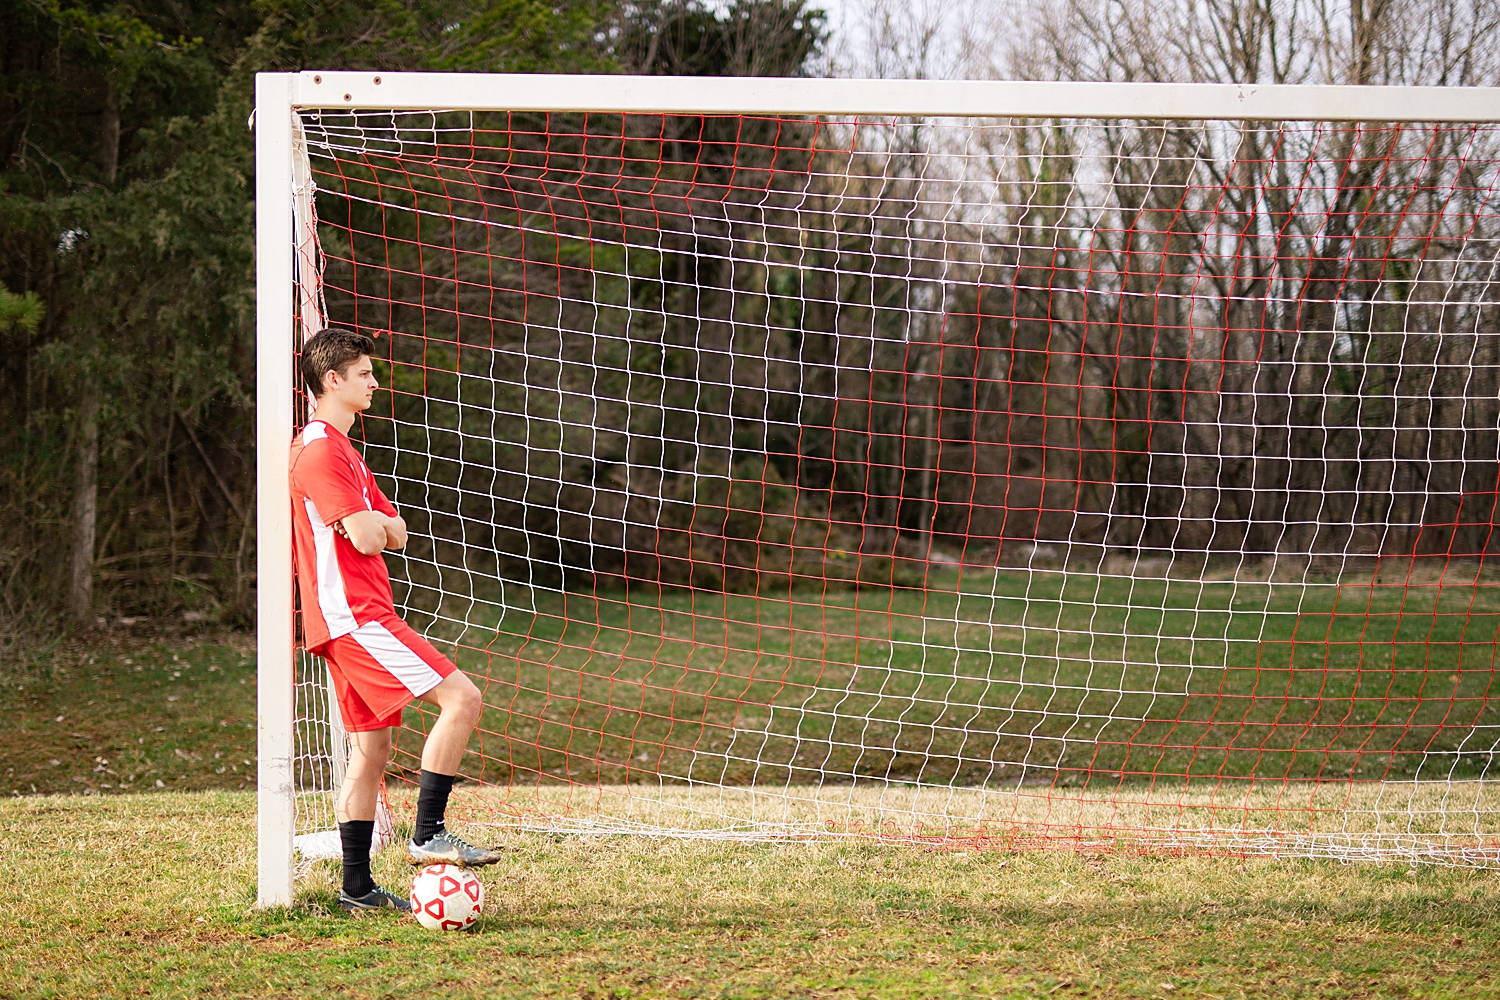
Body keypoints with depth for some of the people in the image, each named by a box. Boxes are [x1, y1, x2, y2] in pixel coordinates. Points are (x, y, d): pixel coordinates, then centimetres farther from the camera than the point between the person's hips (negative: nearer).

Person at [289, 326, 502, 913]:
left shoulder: (338, 448, 23)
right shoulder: (320, 450, -12)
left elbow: (395, 534, 17)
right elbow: (365, 538, -20)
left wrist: (376, 522, -3)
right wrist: (373, 524, 1)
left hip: (356, 617, 11)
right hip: (355, 615, -11)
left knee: (372, 747, 10)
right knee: (461, 699, -15)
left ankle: (357, 887, 12)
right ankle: (428, 836, -14)